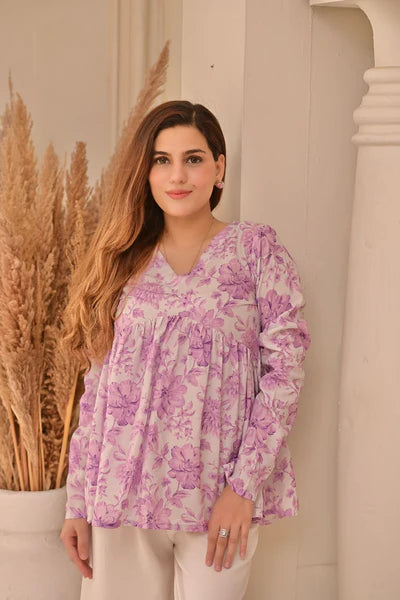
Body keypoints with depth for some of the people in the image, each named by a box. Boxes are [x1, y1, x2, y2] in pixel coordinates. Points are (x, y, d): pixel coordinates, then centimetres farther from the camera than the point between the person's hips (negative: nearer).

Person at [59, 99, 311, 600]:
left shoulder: (257, 248, 1)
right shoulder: (122, 261, 9)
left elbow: (286, 367, -5)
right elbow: (96, 390, 8)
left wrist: (245, 483, -13)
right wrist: (78, 504, 4)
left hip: (221, 500, -2)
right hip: (124, 497, 2)